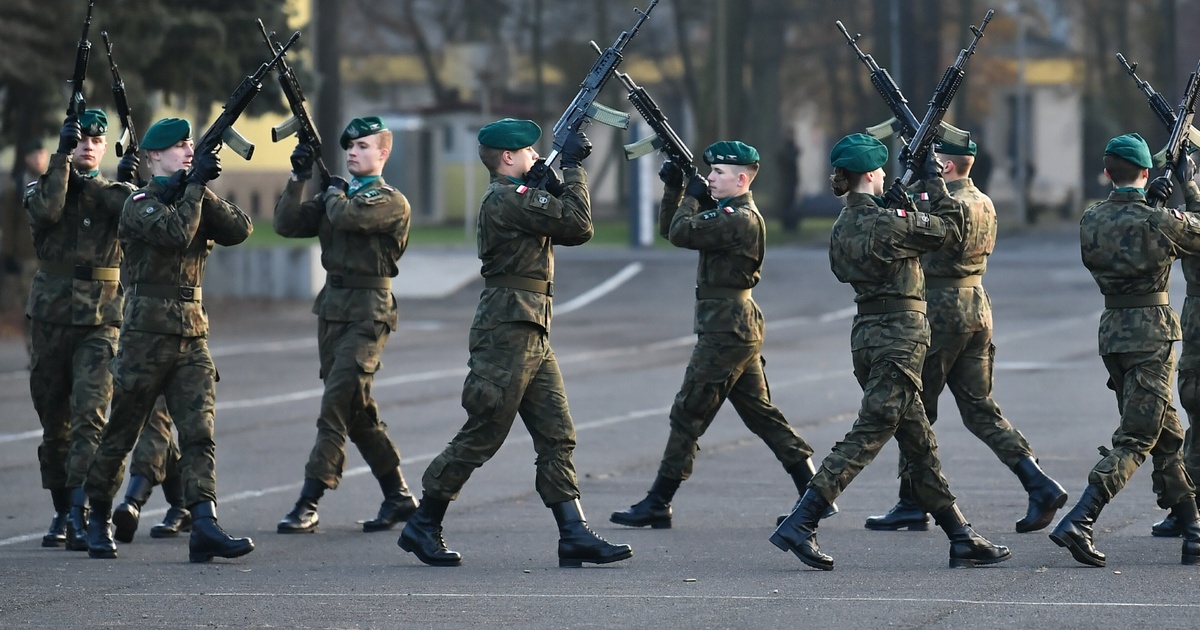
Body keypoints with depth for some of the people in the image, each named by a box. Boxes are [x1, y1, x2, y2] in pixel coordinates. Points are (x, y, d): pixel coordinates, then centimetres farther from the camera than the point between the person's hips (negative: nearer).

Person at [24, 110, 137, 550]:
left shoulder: (114, 194, 9)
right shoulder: (43, 187, 9)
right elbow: (45, 211, -14)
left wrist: (125, 184, -25)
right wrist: (62, 157, -17)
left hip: (100, 324, -2)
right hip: (50, 319, 2)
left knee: (90, 416, -16)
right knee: (54, 424, 9)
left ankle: (82, 514, -22)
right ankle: (62, 513, 21)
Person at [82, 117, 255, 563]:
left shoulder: (194, 202, 14)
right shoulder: (141, 204, -5)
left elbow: (239, 230, -1)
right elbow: (176, 233, -24)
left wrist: (202, 192, -10)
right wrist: (195, 185, -16)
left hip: (192, 333, 5)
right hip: (146, 330, -5)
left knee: (199, 430, -9)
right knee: (121, 432, 5)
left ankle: (204, 526, -20)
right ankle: (98, 518, 22)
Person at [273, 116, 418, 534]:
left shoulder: (392, 202, -6)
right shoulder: (337, 195, 15)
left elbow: (347, 217, -23)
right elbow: (287, 225, 8)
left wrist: (334, 194, -2)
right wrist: (299, 180, 0)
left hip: (368, 311, -8)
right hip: (332, 306, 8)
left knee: (336, 405, -13)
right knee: (357, 410, 11)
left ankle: (309, 504, -15)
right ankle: (398, 497, 20)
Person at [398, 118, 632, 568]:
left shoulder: (518, 197, 18)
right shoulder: (507, 199, -13)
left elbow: (573, 230, 17)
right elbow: (578, 224, -19)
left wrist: (555, 183, 4)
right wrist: (572, 167, -10)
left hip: (533, 339, 10)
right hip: (507, 333, -10)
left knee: (558, 438, 4)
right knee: (480, 438, -3)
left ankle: (575, 535, 2)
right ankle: (422, 527, 7)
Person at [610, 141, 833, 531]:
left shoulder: (741, 218, -16)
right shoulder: (725, 213, 14)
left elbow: (681, 233, -22)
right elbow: (669, 229, 18)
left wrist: (691, 197, -5)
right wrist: (674, 187, 5)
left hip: (726, 330, -11)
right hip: (739, 325, 11)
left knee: (688, 414, -6)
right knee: (760, 413, 13)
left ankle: (657, 505, -3)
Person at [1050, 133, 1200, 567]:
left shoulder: (1090, 220, 3)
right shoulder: (1159, 222, -13)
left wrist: (1149, 204, 19)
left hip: (1111, 330, 7)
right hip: (1152, 331, -7)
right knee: (1135, 439, -6)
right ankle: (1078, 522, -19)